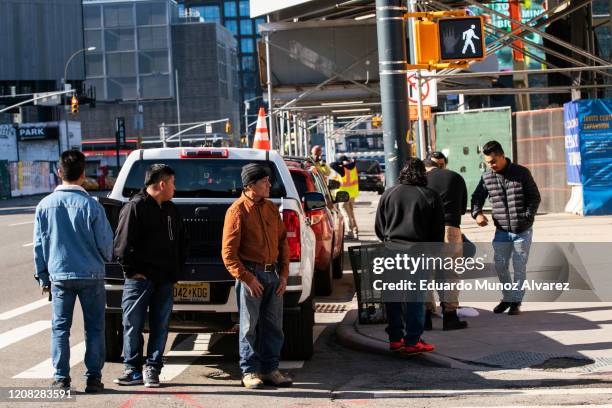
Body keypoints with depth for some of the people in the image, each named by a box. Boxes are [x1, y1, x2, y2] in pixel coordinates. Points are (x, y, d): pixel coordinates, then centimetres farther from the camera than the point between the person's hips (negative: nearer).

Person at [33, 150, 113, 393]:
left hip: (59, 275, 2)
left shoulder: (45, 205, -3)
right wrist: (105, 258, 18)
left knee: (60, 327, 10)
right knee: (94, 328, 7)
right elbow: (105, 242, -5)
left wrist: (43, 277, 13)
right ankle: (93, 378, 8)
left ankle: (61, 378, 10)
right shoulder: (91, 205, -12)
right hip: (90, 275, -2)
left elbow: (39, 244, 3)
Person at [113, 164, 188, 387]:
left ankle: (152, 369, 14)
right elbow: (122, 244, -12)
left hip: (165, 281, 7)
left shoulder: (171, 210, 16)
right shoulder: (135, 207, -8)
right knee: (133, 325, 0)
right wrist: (132, 270, -12)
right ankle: (133, 370, 9)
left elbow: (182, 242, 24)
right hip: (140, 280, -6)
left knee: (160, 327, 6)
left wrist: (176, 270, 14)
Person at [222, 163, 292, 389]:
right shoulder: (237, 210, -8)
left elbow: (283, 242, 15)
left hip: (273, 274, 6)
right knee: (249, 327, 1)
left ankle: (270, 369, 19)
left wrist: (283, 274, 6)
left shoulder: (271, 208, 11)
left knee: (273, 326, 9)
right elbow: (228, 252, -10)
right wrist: (247, 278, -14)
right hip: (251, 275, -6)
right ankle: (250, 372, 11)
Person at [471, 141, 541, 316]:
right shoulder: (487, 178, 0)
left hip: (522, 230, -3)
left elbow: (535, 197, -1)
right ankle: (508, 298, 24)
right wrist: (477, 213, -10)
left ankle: (516, 301, 15)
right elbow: (477, 198, 10)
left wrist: (527, 217, -11)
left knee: (519, 266, 2)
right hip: (502, 231, 3)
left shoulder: (522, 173, -7)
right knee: (500, 265, 4)